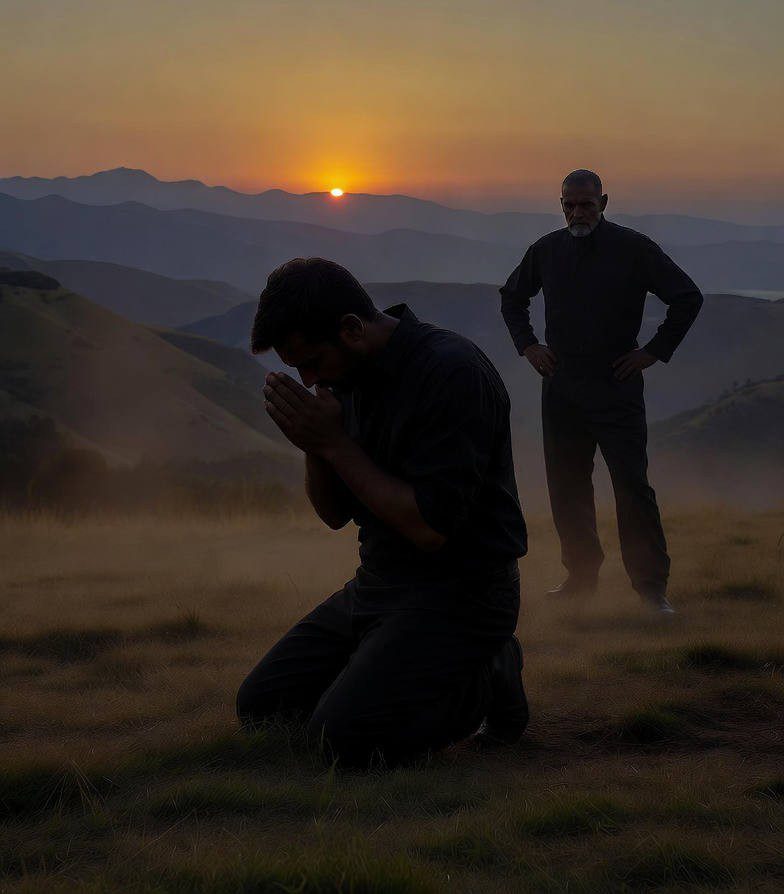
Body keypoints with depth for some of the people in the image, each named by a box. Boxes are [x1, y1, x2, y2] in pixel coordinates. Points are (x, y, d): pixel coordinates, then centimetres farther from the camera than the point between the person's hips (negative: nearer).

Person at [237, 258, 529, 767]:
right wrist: (313, 446, -9)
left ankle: (490, 680, 1)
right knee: (260, 706, 5)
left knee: (341, 736, -23)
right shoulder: (351, 378, 6)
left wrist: (336, 444, -21)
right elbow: (335, 514, 11)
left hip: (458, 593, -9)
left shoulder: (452, 372, -21)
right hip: (378, 586, 9)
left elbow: (430, 528, -25)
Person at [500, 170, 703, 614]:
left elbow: (688, 298, -2)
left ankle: (652, 585, -4)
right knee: (566, 487, 8)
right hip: (561, 389, 5)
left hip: (616, 389, -4)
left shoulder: (633, 248, -5)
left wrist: (654, 352, -3)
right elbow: (512, 297, 26)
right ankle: (581, 575, 20)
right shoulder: (547, 250, 8)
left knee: (632, 486, -8)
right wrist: (527, 345, 14)